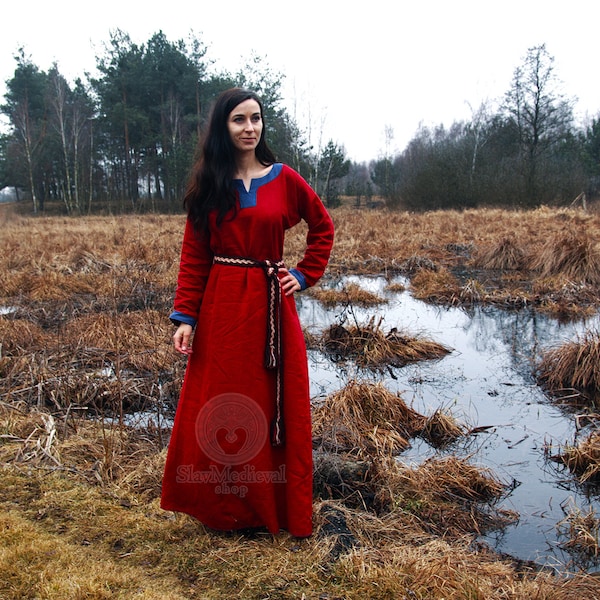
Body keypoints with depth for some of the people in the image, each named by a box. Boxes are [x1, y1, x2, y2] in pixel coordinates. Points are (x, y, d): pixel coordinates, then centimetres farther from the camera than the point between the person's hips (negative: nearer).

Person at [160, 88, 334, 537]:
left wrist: (306, 274, 3)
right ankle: (225, 508, 25)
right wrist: (185, 317, -7)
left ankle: (279, 506, 25)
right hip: (221, 308, 0)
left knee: (277, 405, 8)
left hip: (271, 306, 0)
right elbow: (194, 256, 0)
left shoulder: (284, 179, 2)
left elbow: (322, 226, 15)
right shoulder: (208, 184, 3)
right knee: (219, 409, 7)